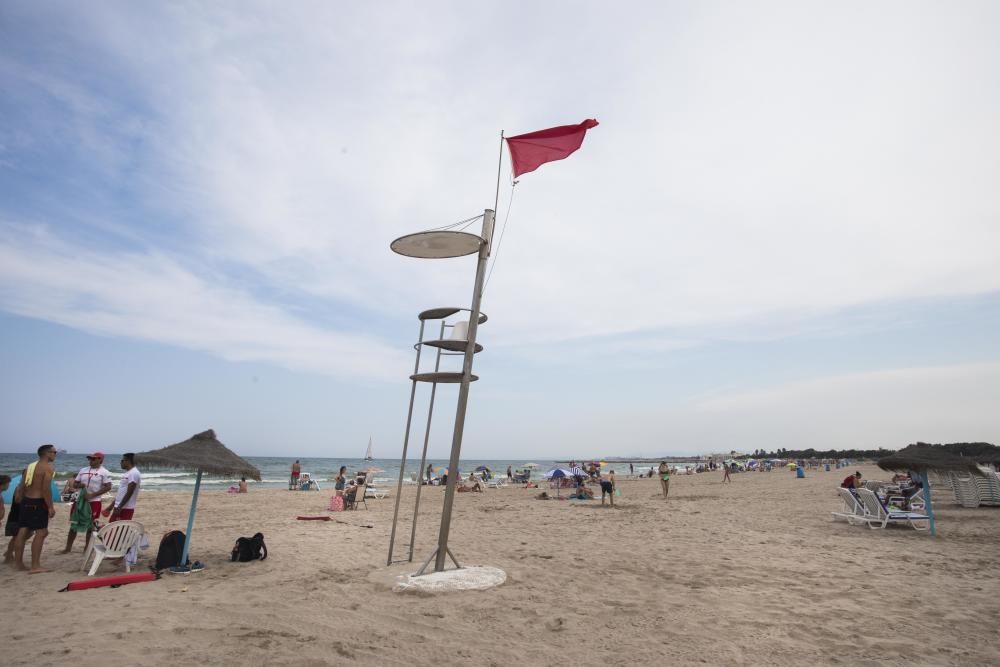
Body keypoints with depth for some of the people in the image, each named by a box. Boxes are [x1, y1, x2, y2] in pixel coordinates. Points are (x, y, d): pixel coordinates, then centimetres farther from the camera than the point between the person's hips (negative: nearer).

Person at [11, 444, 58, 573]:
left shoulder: (29, 467, 14)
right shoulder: (48, 468, -12)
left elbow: (21, 487, 14)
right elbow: (46, 489, -19)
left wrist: (20, 502, 21)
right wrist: (51, 507, -15)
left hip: (26, 501, 9)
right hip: (38, 503, -9)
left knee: (22, 532, 13)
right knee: (41, 533, -4)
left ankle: (18, 563, 22)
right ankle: (35, 566, -4)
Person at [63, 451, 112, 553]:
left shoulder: (104, 472, -7)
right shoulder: (83, 470, 10)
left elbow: (108, 487, -14)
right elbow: (74, 484, 14)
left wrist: (92, 495, -19)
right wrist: (79, 485, -10)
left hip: (94, 501, -5)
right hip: (80, 500, 5)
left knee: (91, 525, 3)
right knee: (73, 524, 10)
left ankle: (87, 547, 14)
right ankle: (68, 547, 21)